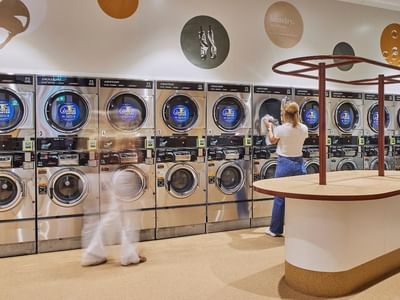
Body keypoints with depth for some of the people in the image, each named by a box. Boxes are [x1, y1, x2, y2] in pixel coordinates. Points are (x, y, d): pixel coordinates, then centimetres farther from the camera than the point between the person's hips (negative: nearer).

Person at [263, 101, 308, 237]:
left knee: (280, 197, 7)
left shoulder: (280, 129, -13)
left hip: (284, 163, -3)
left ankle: (275, 229, 16)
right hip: (298, 163, 3)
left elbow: (272, 140, 6)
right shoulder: (304, 128, -3)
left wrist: (269, 127, 22)